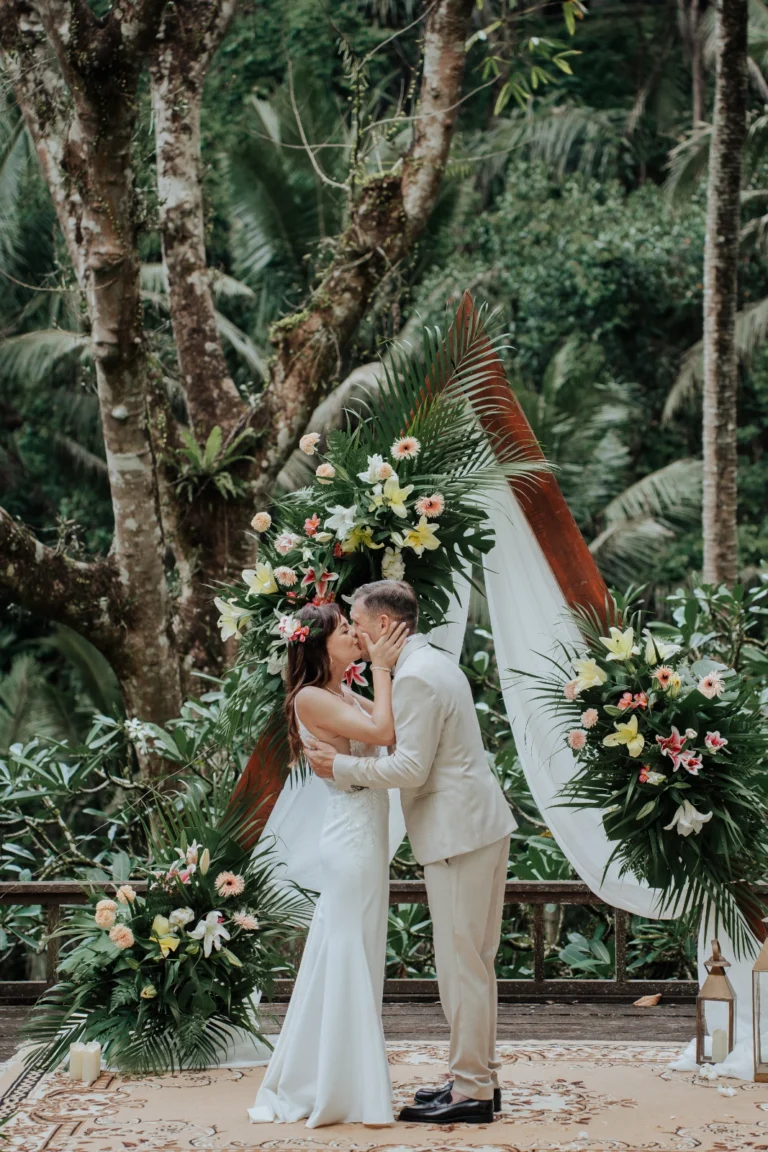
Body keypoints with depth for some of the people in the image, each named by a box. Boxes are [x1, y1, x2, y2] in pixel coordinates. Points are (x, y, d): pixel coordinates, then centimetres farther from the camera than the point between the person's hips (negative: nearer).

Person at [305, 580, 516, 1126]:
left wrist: (342, 766, -10)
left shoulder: (414, 678, -17)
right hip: (482, 826, 11)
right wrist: (355, 755, 12)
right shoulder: (434, 663, 16)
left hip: (459, 834, -11)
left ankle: (471, 1092, -1)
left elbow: (410, 769, -20)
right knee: (474, 962, 15)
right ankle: (480, 1077, 23)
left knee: (462, 965, -5)